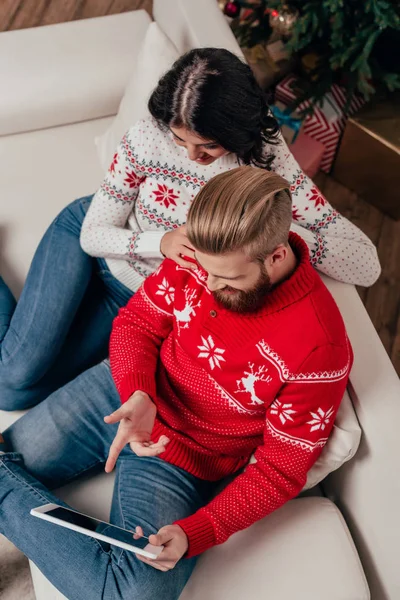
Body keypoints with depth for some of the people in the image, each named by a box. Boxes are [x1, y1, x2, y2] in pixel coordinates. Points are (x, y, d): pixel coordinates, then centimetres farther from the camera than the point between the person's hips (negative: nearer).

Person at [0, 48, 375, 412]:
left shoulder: (269, 164, -24)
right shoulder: (148, 139, -23)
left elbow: (366, 266, -28)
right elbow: (93, 234, -14)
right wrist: (160, 242, -34)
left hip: (136, 300, 1)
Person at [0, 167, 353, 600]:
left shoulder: (318, 347, -27)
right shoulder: (204, 250, -15)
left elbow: (280, 471, -16)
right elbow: (136, 321, -3)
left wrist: (194, 534, -27)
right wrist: (137, 393, -24)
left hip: (184, 460, -3)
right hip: (122, 394, 4)